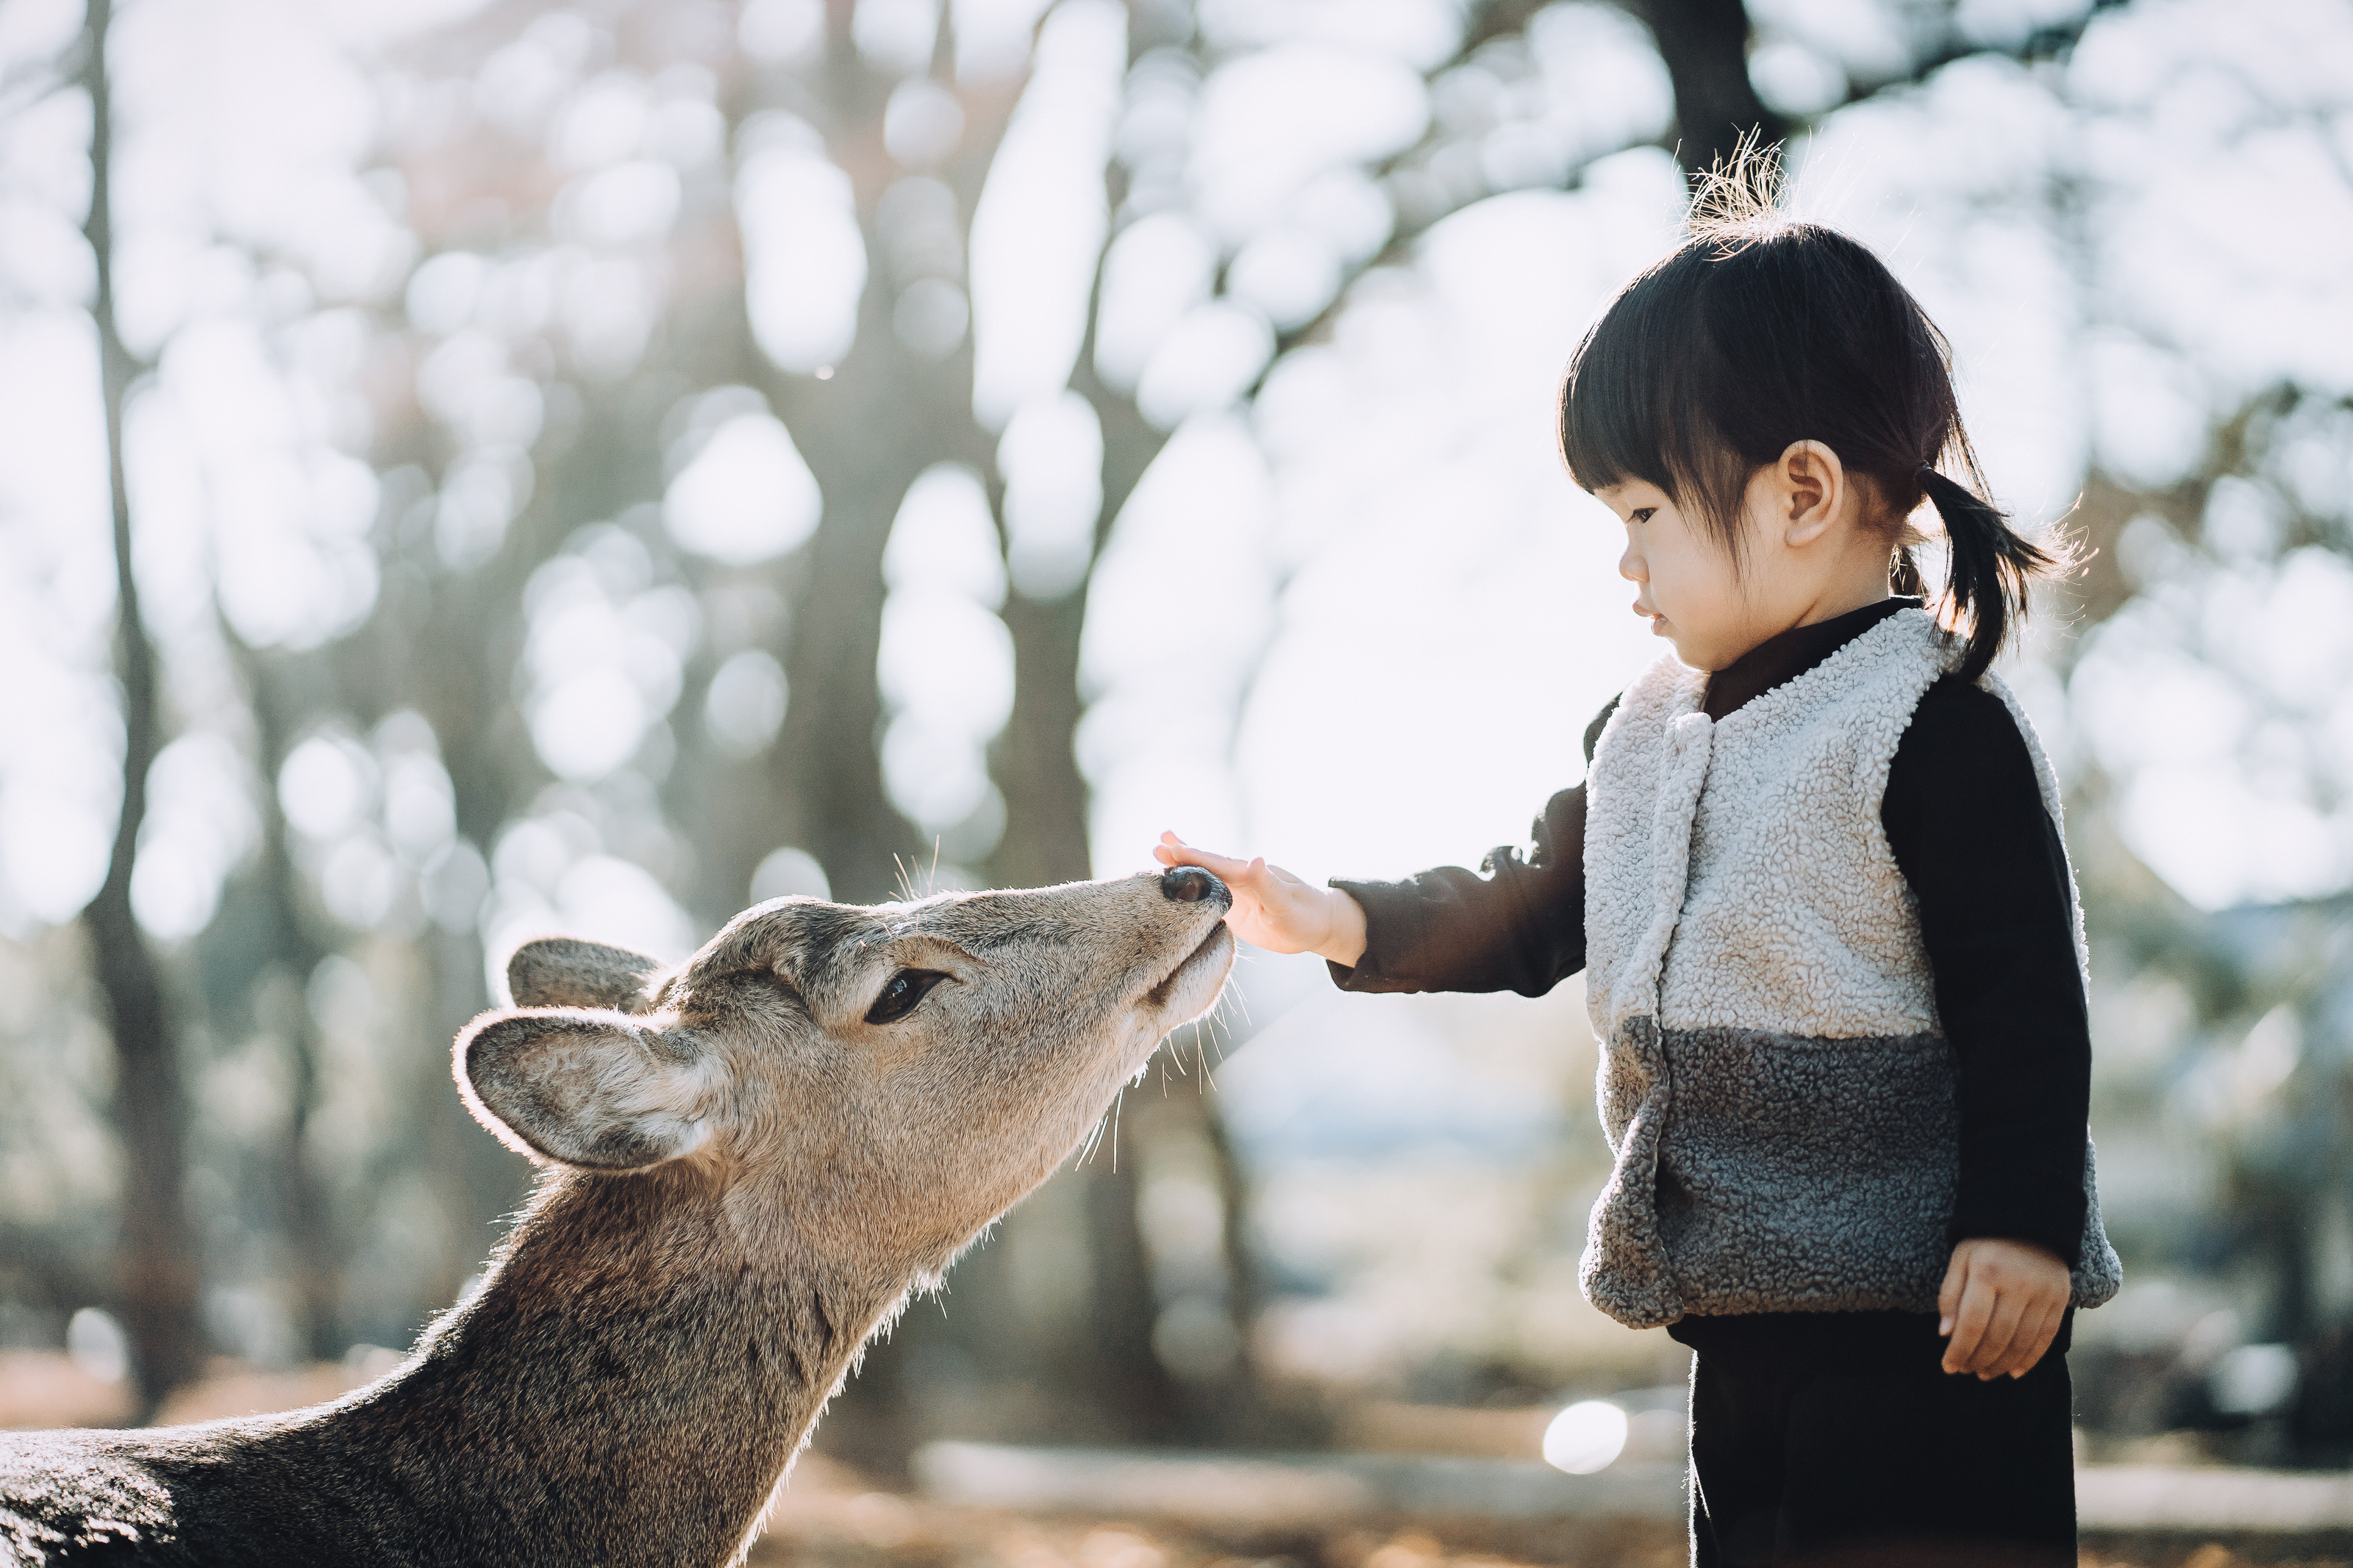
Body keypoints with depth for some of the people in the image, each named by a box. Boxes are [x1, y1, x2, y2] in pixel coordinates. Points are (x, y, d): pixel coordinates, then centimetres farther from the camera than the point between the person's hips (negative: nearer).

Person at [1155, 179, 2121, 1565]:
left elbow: (2024, 998, -16)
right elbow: (1533, 910, 20)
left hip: (1922, 1323, -8)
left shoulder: (1938, 725, -14)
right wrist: (1340, 923, 10)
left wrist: (2023, 1227, -19)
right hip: (1745, 1320, 9)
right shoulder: (1654, 728, 12)